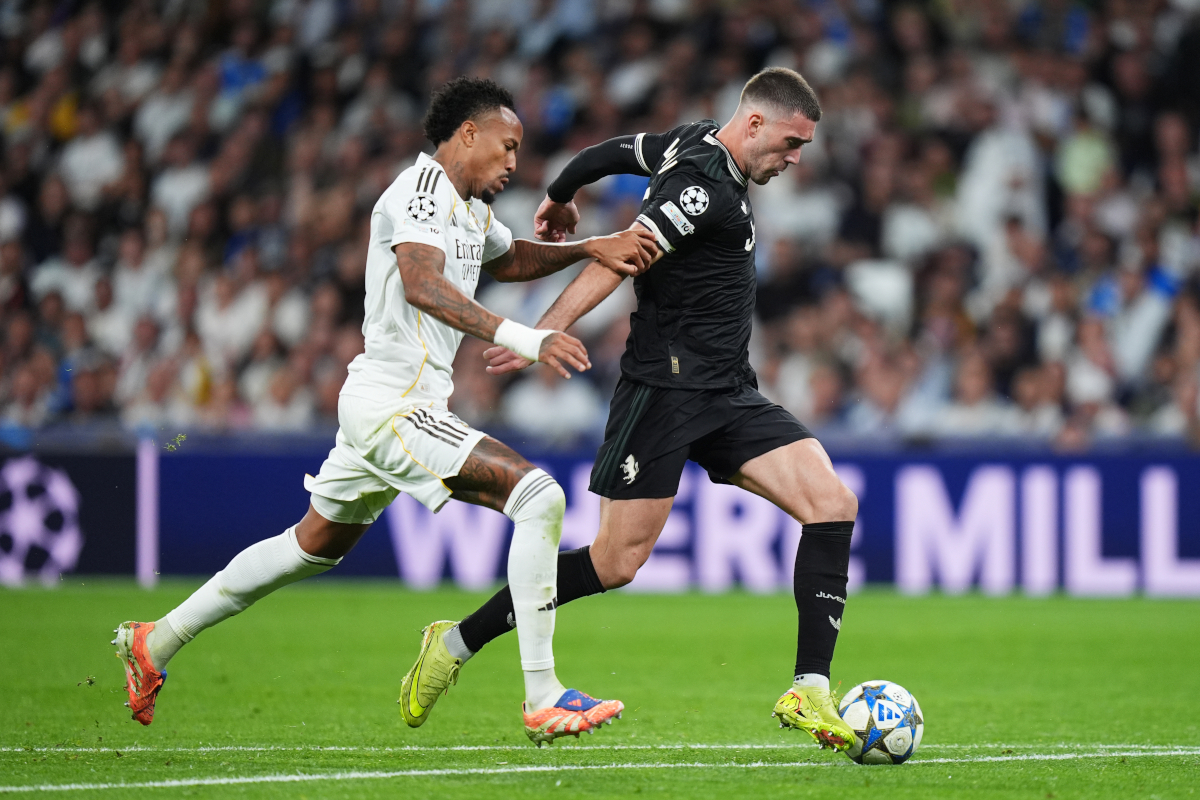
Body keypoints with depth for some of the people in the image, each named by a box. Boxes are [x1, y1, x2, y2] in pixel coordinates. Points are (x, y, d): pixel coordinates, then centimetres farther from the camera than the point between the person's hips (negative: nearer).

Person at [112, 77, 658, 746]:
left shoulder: (471, 208, 18)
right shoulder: (421, 188, -13)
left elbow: (507, 260, 38)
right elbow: (422, 284, -30)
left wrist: (590, 250, 21)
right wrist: (519, 337, -40)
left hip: (397, 407, 11)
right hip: (394, 406, -11)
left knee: (317, 544, 25)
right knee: (539, 496, -19)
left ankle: (157, 641, 35)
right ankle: (542, 699, -20)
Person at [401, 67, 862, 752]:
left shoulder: (698, 144, 11)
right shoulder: (705, 186, -17)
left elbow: (609, 153, 23)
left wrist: (560, 199, 42)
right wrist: (546, 334, -31)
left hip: (730, 394, 9)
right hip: (665, 388, -9)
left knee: (834, 504, -8)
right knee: (617, 562, -7)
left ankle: (810, 692, -9)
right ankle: (458, 643, 11)